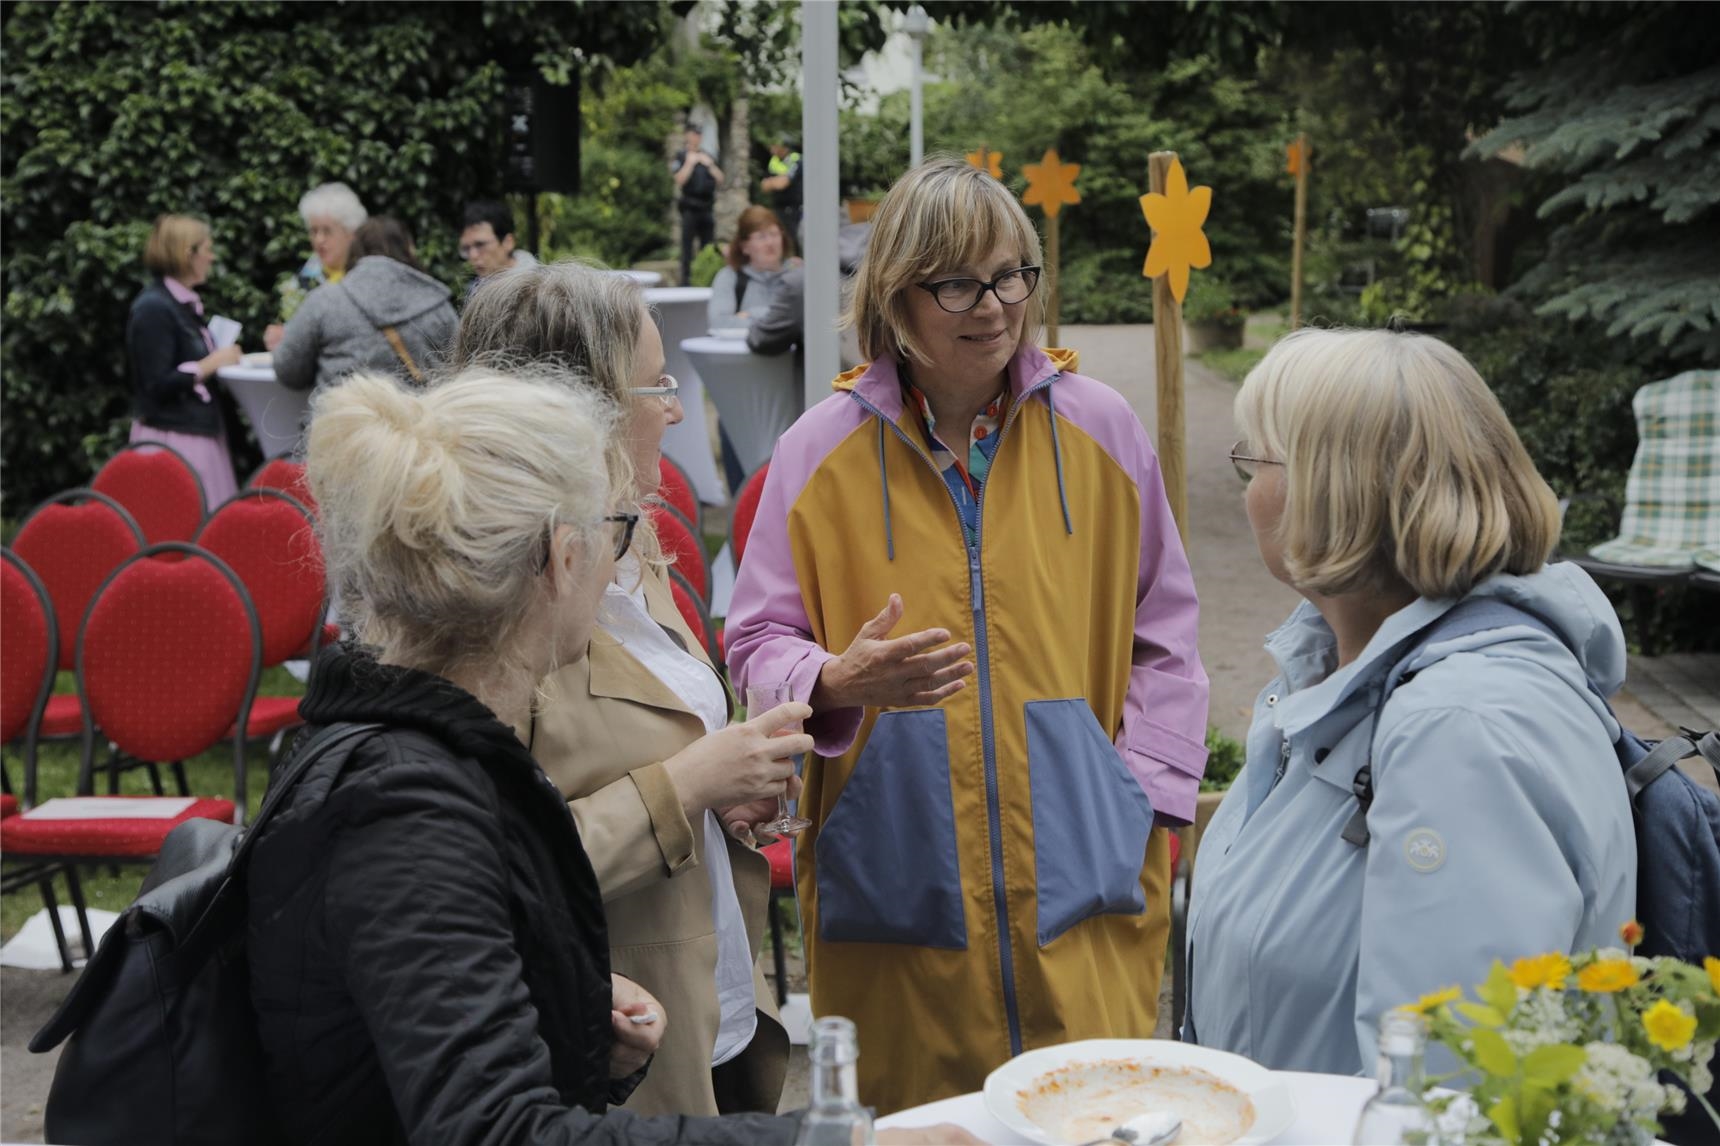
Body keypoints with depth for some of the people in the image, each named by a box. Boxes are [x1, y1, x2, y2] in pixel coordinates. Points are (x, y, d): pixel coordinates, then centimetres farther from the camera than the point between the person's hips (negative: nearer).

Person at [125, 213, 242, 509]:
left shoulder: (184, 304, 15)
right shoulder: (154, 308, -13)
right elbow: (158, 385, -18)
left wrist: (222, 357, 5)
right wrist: (212, 363, -14)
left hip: (199, 432, 9)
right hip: (173, 437, -9)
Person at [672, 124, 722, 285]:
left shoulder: (707, 156, 15)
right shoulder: (680, 157, 0)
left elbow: (720, 180, 10)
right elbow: (680, 180, -13)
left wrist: (710, 165, -2)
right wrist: (690, 163, -14)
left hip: (707, 207, 5)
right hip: (690, 207, -5)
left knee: (708, 244, 7)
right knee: (688, 244, -5)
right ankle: (686, 277, -2)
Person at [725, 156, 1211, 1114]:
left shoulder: (1101, 427, 5)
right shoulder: (822, 449, 2)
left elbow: (1164, 637, 12)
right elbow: (758, 646, 5)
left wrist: (1147, 800, 2)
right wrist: (838, 682, -17)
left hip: (1080, 881, 1)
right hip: (896, 885, -1)